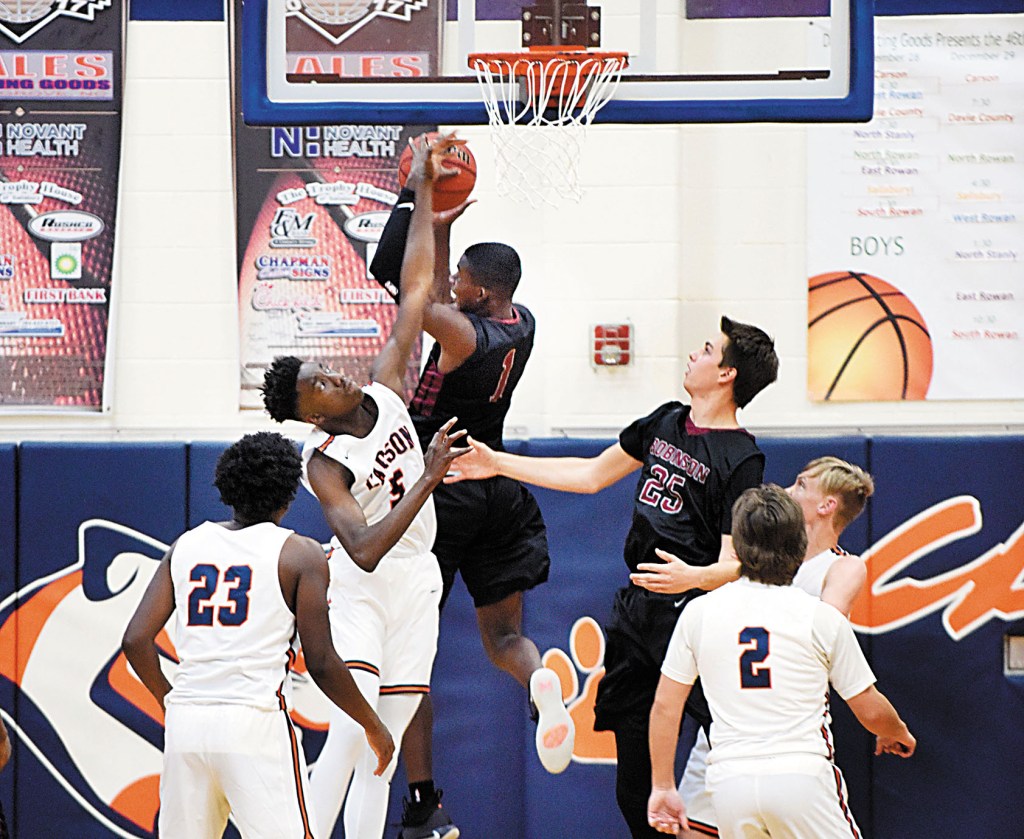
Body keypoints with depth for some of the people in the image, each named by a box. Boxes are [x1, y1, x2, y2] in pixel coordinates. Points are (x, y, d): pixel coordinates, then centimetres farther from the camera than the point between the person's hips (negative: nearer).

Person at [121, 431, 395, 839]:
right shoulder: (300, 554, 1)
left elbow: (136, 641, 8)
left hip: (185, 718, 5)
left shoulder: (187, 545, 13)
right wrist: (373, 727, 11)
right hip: (255, 722, -5)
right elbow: (321, 664, -3)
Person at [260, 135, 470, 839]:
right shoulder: (323, 462, -16)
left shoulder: (385, 392, 0)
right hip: (357, 591, -6)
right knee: (350, 738, -20)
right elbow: (365, 549, -28)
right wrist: (427, 479, -33)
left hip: (415, 582, 6)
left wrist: (425, 197, 1)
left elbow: (415, 292, 2)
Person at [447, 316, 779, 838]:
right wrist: (498, 464, 25)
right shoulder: (666, 422, 13)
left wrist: (691, 577, -34)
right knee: (634, 786, 8)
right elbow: (591, 475, 24)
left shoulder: (741, 461, -9)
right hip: (635, 614, 7)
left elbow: (733, 565, -12)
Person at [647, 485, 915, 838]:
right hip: (802, 778, -3)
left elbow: (665, 706, 7)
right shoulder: (821, 617, 1)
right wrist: (899, 734, 30)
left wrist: (663, 787, 15)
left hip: (729, 782, 3)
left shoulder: (699, 613, 6)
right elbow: (871, 711, 8)